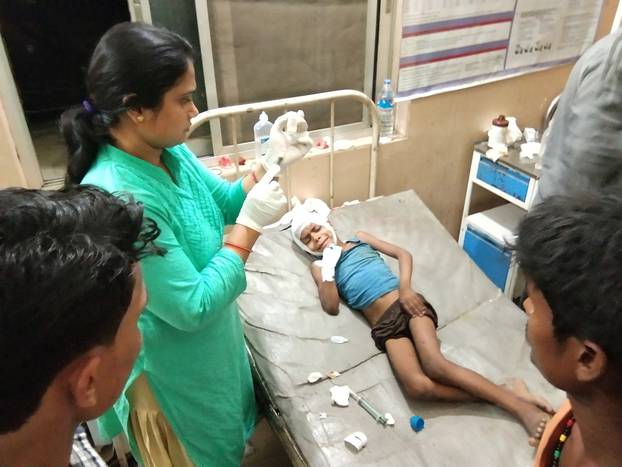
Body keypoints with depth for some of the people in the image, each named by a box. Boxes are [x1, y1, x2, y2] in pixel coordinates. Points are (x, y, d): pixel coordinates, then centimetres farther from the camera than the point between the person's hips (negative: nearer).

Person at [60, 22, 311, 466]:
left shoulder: (169, 152, -9)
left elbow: (223, 202, 5)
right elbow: (193, 308, -31)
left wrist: (272, 162, -11)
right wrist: (251, 225, -27)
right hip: (172, 368, -8)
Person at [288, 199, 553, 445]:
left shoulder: (360, 238, 20)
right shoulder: (319, 267, 16)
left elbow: (403, 254, 15)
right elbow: (331, 307, 2)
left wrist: (406, 288, -3)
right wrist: (328, 268, -6)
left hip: (406, 304, 1)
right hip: (384, 324, -1)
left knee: (435, 365, -27)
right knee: (417, 386, -28)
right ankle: (496, 397, -17)